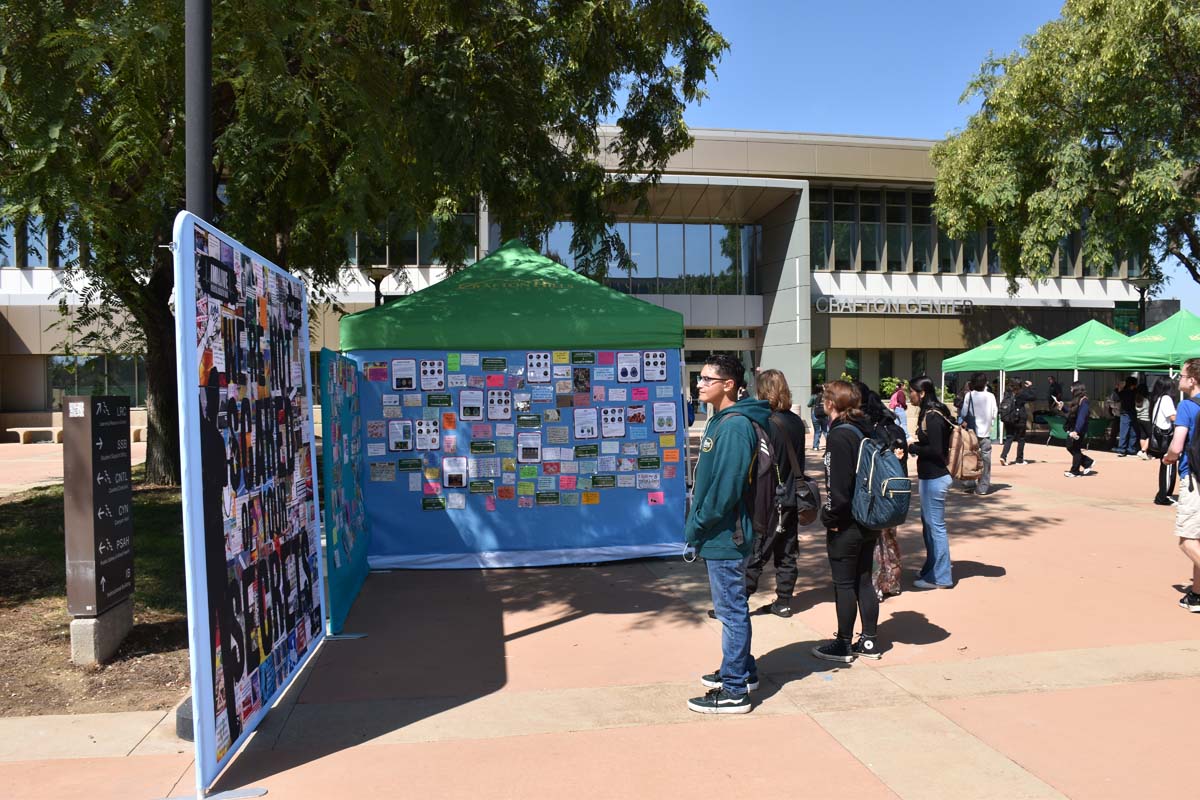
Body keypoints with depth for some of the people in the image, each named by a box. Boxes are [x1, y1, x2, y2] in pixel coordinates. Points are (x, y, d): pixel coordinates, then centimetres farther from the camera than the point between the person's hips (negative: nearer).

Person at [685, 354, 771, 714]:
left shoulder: (735, 426, -20)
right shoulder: (719, 421, 12)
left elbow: (726, 486, -25)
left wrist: (697, 525, -15)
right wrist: (698, 525, 13)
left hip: (726, 536, -10)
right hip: (717, 535, 10)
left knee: (731, 611, 0)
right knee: (730, 608, 21)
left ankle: (734, 691, 10)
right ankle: (740, 670, 36)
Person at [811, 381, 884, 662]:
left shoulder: (840, 436, -18)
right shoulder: (866, 431, 7)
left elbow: (839, 484, -22)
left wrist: (829, 517, -10)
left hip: (846, 524, -8)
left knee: (844, 584, 3)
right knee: (863, 581, 16)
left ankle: (843, 645, 14)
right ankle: (869, 641, 24)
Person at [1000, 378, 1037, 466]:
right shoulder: (1021, 395, -13)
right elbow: (1034, 397, -5)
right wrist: (1030, 387, 0)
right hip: (1020, 421, -4)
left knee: (1009, 438, 9)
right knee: (1021, 439, 10)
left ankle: (1003, 456, -10)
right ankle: (1019, 459, 16)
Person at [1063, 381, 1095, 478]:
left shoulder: (1084, 401, -18)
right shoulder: (1076, 400, 12)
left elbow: (1081, 418, -25)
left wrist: (1076, 431, -30)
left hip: (1078, 430, -10)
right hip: (1073, 429, 10)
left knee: (1075, 450, 0)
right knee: (1070, 447, 14)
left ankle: (1075, 471, 11)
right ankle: (1088, 462, 26)